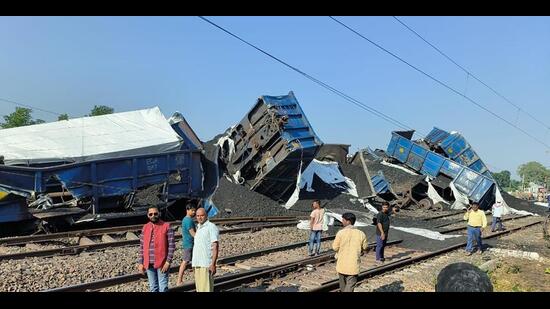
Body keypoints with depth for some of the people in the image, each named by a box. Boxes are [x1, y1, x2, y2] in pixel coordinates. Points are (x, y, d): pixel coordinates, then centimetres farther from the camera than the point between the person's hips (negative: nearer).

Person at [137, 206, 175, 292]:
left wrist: (168, 262, -14)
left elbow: (171, 245, -8)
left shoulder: (166, 226, -5)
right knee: (153, 288, 12)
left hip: (162, 263, -4)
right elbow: (142, 246, 11)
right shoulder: (145, 227, 8)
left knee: (163, 288, -2)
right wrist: (140, 263, 6)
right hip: (148, 264, 5)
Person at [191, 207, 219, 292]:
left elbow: (215, 247, -14)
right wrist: (194, 263, 18)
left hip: (206, 264, -8)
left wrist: (213, 264, -20)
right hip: (197, 263, 8)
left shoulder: (211, 227, -9)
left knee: (206, 288, -9)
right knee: (199, 288, 11)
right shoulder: (198, 227, 16)